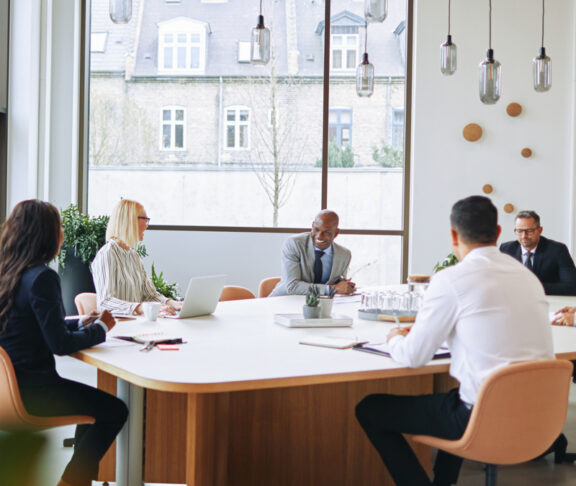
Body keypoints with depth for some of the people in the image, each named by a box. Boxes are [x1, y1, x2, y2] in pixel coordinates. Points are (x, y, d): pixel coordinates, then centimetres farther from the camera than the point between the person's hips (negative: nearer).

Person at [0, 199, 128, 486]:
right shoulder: (41, 277, -21)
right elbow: (60, 344, -21)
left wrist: (80, 324, 13)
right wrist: (100, 328, -5)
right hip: (29, 389, -10)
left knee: (92, 398, 26)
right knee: (115, 410, -1)